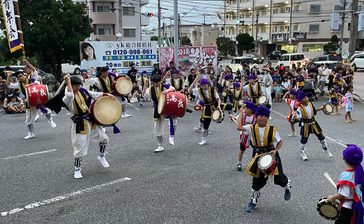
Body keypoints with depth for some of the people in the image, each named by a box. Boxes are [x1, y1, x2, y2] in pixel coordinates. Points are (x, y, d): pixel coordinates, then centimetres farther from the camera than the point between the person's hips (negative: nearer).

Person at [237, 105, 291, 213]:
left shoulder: (272, 129, -9)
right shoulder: (252, 128, -7)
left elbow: (280, 141, 1)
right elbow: (239, 127, -22)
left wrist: (275, 150, -16)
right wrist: (241, 114, -12)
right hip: (259, 156, 1)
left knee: (278, 178, 2)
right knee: (258, 179, 7)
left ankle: (287, 184, 41)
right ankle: (253, 201, 26)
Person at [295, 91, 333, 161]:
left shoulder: (311, 104, -3)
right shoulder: (300, 108, -19)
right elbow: (299, 118, -17)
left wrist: (320, 109, 7)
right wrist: (295, 117, -38)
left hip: (313, 123, 5)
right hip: (305, 125, -5)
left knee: (321, 136, 9)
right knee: (304, 139, 7)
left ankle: (326, 150, 29)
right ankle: (303, 153, 27)